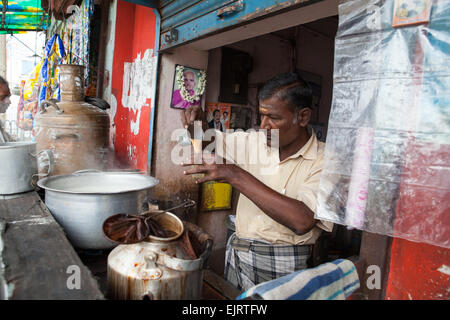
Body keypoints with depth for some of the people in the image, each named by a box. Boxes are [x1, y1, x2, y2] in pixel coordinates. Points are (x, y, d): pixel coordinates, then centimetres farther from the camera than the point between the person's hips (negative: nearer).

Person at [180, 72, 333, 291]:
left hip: (282, 269, -4)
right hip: (237, 256, 5)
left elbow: (302, 220, -29)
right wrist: (197, 123, -7)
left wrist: (236, 176, -28)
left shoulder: (324, 160, -14)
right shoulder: (253, 141, 1)